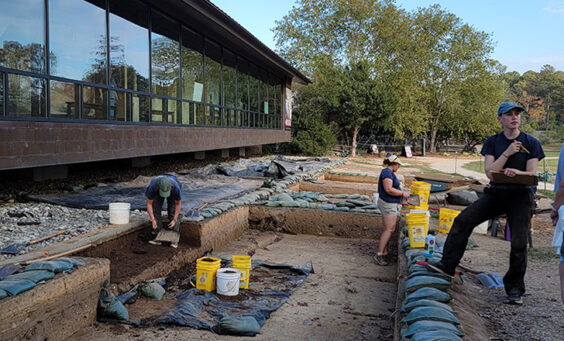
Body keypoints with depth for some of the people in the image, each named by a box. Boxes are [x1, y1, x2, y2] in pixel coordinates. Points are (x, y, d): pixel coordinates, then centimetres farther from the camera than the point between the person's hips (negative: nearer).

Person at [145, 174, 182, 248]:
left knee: (172, 213, -14)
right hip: (157, 192, 2)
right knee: (156, 212, -11)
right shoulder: (153, 187, -44)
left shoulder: (176, 188, -45)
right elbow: (149, 204, -32)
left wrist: (174, 220, -31)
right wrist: (152, 220, -38)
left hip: (172, 192, -1)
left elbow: (178, 204, -28)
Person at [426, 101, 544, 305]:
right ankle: (447, 265, -8)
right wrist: (507, 153, -15)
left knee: (519, 243, -3)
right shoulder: (492, 142, 6)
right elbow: (490, 173, -4)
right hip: (496, 193, 2)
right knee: (463, 220, -15)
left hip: (520, 196, -1)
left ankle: (515, 289, 12)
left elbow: (532, 174, -4)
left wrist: (516, 172, -25)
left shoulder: (531, 143, 3)